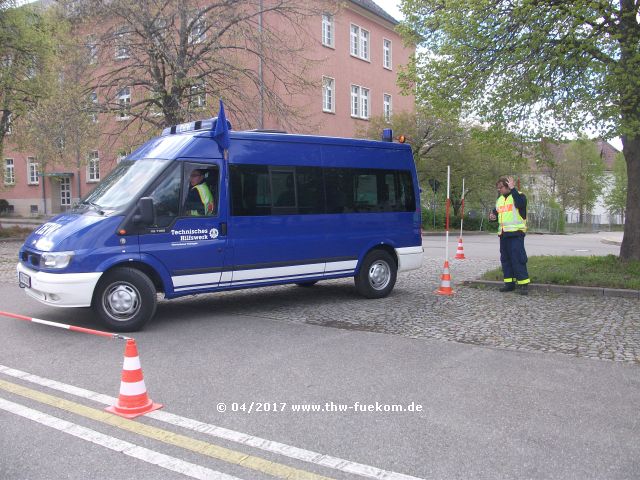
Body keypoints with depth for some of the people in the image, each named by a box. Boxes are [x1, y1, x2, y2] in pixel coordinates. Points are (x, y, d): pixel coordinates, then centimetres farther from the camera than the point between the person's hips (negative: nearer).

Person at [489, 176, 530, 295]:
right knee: (505, 259, 9)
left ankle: (524, 284, -7)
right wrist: (492, 216, 4)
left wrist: (512, 189, -23)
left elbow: (520, 203, -28)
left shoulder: (518, 195, -5)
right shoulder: (499, 200, 17)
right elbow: (495, 213, 27)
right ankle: (509, 283, 16)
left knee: (518, 258, -11)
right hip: (503, 234, 8)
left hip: (516, 233, -8)